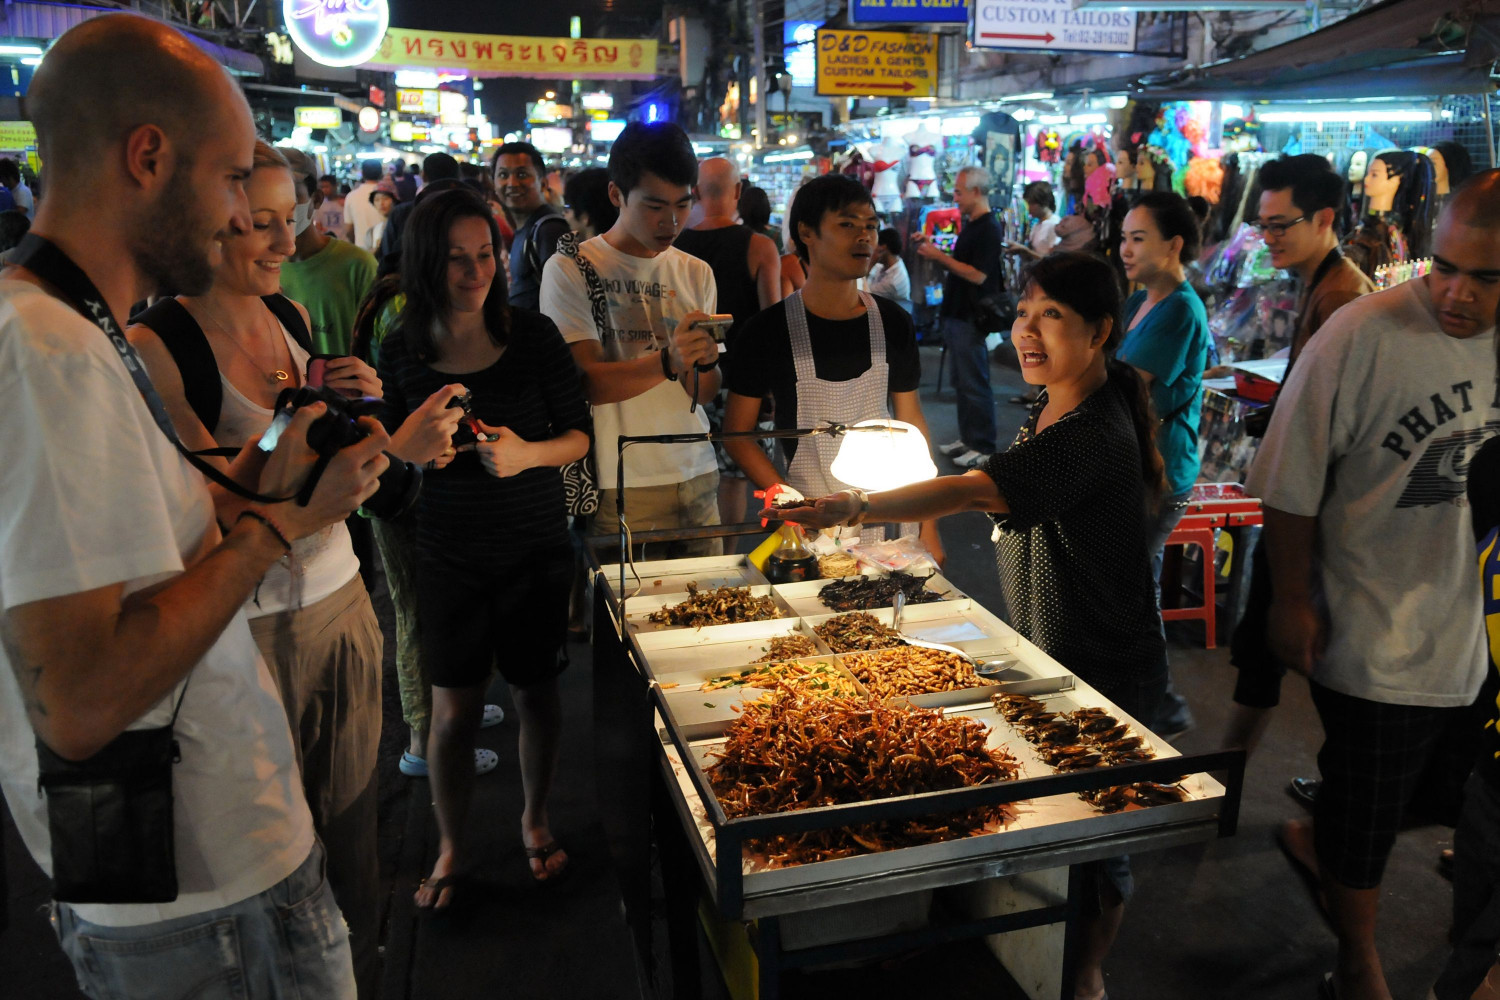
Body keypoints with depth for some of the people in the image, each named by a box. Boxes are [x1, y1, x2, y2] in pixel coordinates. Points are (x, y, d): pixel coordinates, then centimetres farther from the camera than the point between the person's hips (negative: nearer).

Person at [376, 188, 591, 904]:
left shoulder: (533, 336, -5)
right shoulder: (402, 352, -2)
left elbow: (579, 434, -1)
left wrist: (527, 454, -20)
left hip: (536, 547, 0)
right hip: (449, 551, 0)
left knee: (535, 690, 13)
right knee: (453, 708, 6)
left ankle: (534, 820, 37)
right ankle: (451, 849, 28)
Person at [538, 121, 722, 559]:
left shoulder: (695, 273, 10)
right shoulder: (570, 270, -5)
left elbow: (705, 394, 8)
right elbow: (589, 383, -15)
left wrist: (705, 360, -14)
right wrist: (668, 361, -30)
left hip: (697, 476, 5)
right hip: (621, 487, -4)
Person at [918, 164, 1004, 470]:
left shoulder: (988, 228, -16)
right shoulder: (969, 225, 14)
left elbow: (977, 275, -23)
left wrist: (939, 256, -20)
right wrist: (931, 249, 8)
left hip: (971, 319, -10)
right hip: (957, 315, 10)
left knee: (975, 384, -4)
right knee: (963, 382, 16)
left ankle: (983, 447, 3)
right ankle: (967, 439, 25)